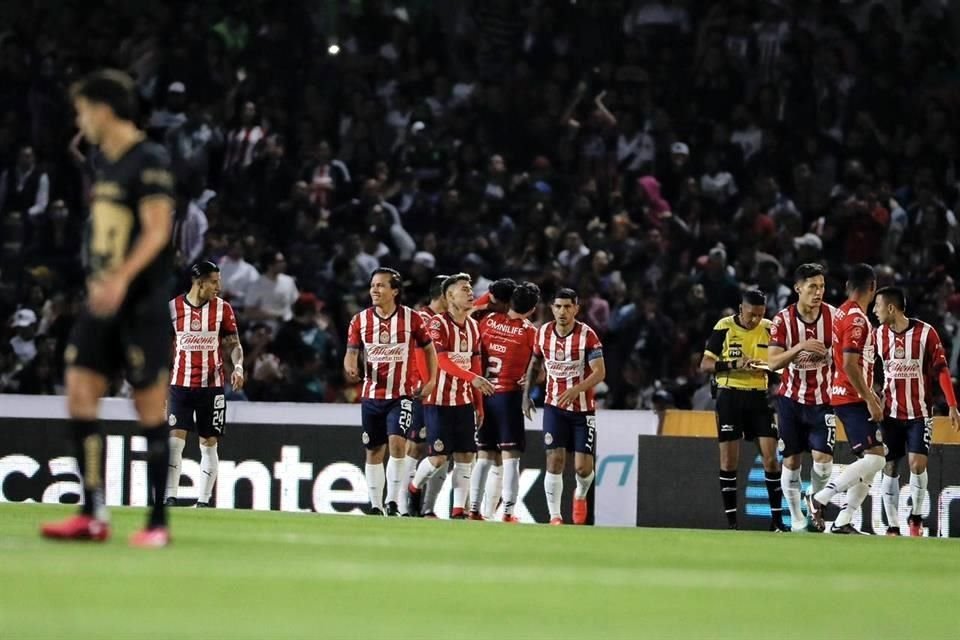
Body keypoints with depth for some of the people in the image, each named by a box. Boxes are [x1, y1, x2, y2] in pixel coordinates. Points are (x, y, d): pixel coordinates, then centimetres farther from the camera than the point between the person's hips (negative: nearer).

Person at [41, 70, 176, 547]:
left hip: (141, 304, -8)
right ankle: (92, 516, 2)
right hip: (102, 300, 8)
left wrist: (121, 278, -31)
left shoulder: (149, 162, -11)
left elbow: (157, 230, -20)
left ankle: (157, 522, 5)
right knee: (79, 394, -1)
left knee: (150, 409, -2)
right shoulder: (106, 164, 14)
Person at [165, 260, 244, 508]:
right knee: (175, 440, -11)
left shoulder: (223, 308, 0)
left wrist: (238, 367, -15)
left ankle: (204, 501, 7)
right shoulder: (173, 308, -1)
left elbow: (233, 344, 4)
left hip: (212, 386, 1)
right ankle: (170, 498, -10)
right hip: (180, 385, -1)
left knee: (209, 444, 2)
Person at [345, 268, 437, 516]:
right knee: (374, 451, 7)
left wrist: (432, 379, 1)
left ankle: (393, 502, -15)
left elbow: (428, 347, 9)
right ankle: (375, 506, 15)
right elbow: (352, 351, 6)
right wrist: (350, 368, -18)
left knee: (397, 442, -20)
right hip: (371, 395, 3)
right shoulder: (361, 320, 2)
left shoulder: (411, 318, -3)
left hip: (401, 395, -3)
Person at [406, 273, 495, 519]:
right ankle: (414, 489, 20)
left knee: (465, 456, 0)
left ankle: (458, 511, 3)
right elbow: (443, 361, -23)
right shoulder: (438, 324, -12)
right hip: (439, 400, -6)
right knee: (438, 457, -8)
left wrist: (479, 405, 12)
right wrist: (473, 378, -35)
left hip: (464, 401, 6)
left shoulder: (473, 326, 10)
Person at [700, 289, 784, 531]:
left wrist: (770, 366, -12)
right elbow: (705, 364, -5)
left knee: (770, 457, -5)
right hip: (730, 396, -2)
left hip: (760, 396, 2)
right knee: (729, 459, -1)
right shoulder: (725, 328, -4)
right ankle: (731, 519, 5)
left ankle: (776, 518, 2)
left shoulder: (769, 329, 2)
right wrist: (734, 364, -20)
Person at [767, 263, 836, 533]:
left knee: (822, 457, -13)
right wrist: (800, 347, -29)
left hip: (823, 399, 0)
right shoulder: (783, 321, -9)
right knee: (791, 461, 3)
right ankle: (797, 520, 15)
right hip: (791, 399, 0)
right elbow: (773, 362, -17)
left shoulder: (834, 316, -6)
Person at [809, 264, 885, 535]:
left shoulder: (843, 313, 13)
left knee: (872, 460, 8)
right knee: (875, 457, -15)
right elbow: (850, 364, -23)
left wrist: (869, 393, 26)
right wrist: (869, 400, -20)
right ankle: (820, 499, -10)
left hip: (848, 396, 10)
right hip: (852, 398, -10)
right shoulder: (857, 319, -16)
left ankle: (842, 522, 6)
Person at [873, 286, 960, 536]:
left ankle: (916, 517, 4)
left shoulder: (925, 332, -9)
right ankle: (892, 526, 7)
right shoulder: (879, 334, 1)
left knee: (917, 463, -14)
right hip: (891, 413, 3)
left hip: (919, 413, -3)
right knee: (889, 467, 1)